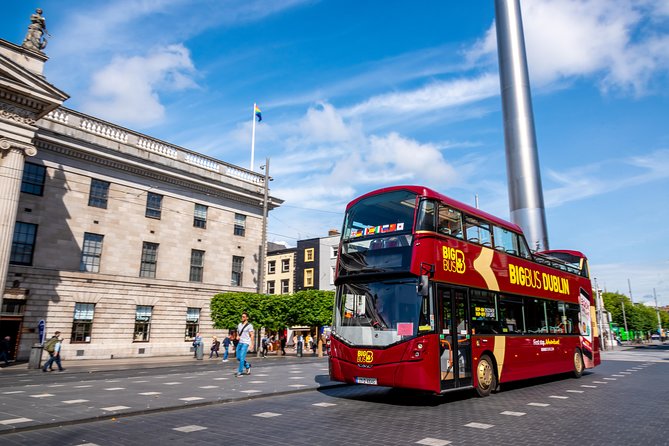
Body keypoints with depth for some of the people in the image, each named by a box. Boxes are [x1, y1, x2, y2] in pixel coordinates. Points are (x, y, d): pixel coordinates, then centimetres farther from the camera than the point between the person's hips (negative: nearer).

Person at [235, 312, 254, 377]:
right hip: (240, 342, 7)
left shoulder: (249, 325, -7)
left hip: (245, 343, -7)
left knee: (242, 357, -12)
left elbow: (252, 335, -9)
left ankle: (240, 372, -5)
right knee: (238, 357, 8)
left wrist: (252, 344, -15)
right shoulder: (239, 324, 12)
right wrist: (237, 336, 2)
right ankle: (247, 366, 29)